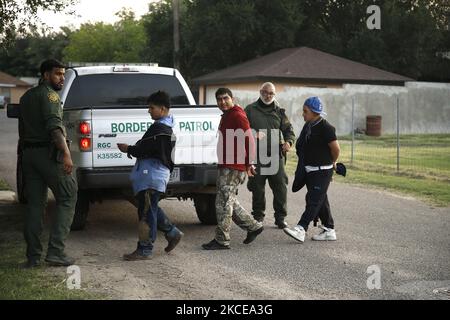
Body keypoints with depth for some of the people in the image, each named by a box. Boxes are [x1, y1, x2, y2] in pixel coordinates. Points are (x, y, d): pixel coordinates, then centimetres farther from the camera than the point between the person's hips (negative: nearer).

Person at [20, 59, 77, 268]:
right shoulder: (49, 94, -7)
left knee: (35, 204, 9)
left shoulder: (26, 97, 21)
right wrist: (66, 153, -29)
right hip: (48, 153, -8)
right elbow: (54, 125, -21)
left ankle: (33, 256, 7)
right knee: (67, 199, -2)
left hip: (28, 153, 8)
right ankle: (55, 251, -10)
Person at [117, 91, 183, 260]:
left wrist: (129, 149, -3)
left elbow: (145, 150, -18)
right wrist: (133, 149, 9)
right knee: (151, 209, 20)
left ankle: (144, 250, -1)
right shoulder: (167, 127, 17)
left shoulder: (159, 128, -17)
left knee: (146, 212, -5)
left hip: (152, 176, -11)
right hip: (154, 175, 11)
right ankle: (172, 232, 25)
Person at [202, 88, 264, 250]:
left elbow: (249, 140, -18)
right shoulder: (226, 116, 20)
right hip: (225, 167, 10)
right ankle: (253, 226, 25)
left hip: (234, 168, -10)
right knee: (229, 202, 16)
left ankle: (222, 240, -2)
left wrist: (249, 163, -20)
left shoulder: (237, 115, -12)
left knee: (223, 203, -7)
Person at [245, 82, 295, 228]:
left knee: (280, 187, -3)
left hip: (276, 156, 1)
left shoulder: (279, 112, 14)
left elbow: (289, 130, 16)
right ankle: (258, 216, 17)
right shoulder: (250, 110, 8)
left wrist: (288, 142, -4)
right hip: (256, 156, -1)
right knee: (257, 188, 4)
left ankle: (280, 217, 8)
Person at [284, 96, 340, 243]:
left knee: (314, 200, -10)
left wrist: (332, 163, 3)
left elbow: (335, 148, -14)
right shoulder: (308, 126, 9)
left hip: (322, 171, -9)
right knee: (321, 201, 13)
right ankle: (329, 230, 21)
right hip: (309, 169, 9)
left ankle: (301, 229, -18)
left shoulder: (325, 128, -16)